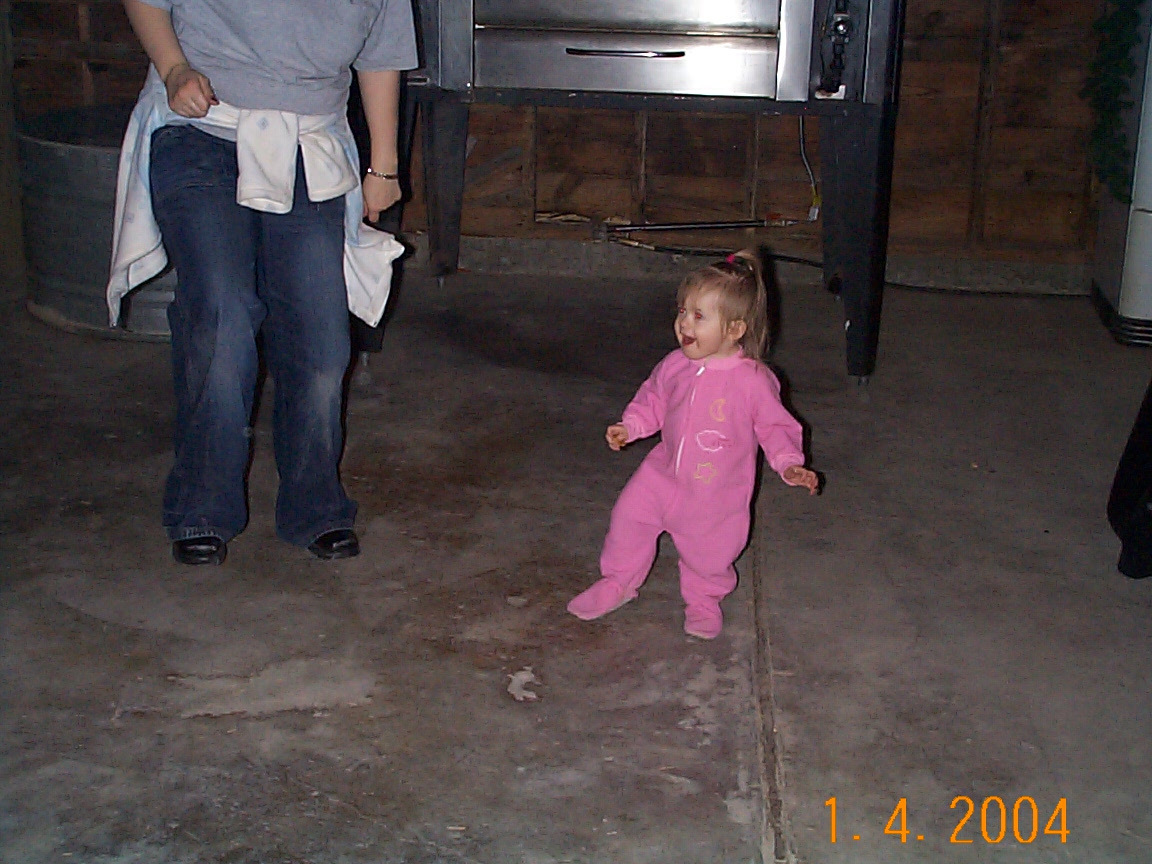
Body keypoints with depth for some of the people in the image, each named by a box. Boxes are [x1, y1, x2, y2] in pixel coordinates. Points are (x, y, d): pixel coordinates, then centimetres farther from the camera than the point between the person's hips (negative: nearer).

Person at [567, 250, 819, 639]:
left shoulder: (753, 380, -20)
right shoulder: (674, 366, -7)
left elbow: (775, 426, -10)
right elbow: (652, 401, 9)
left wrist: (790, 465, -20)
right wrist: (629, 427, -4)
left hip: (717, 491, -4)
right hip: (664, 472, 4)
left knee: (708, 549, 9)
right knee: (629, 515, 7)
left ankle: (704, 601, 42)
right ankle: (617, 583, 33)